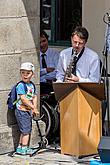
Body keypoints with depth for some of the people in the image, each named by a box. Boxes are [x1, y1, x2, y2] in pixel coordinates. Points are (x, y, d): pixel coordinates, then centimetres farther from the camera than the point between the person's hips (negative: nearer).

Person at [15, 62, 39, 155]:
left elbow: (34, 97, 11)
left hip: (28, 111, 8)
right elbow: (23, 99, -21)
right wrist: (33, 108, -20)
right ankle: (24, 149, 2)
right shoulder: (21, 85, -16)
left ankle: (20, 147, 24)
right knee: (26, 130, -5)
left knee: (25, 131, 14)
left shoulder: (32, 85, 9)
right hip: (22, 111, -8)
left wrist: (34, 109, -2)